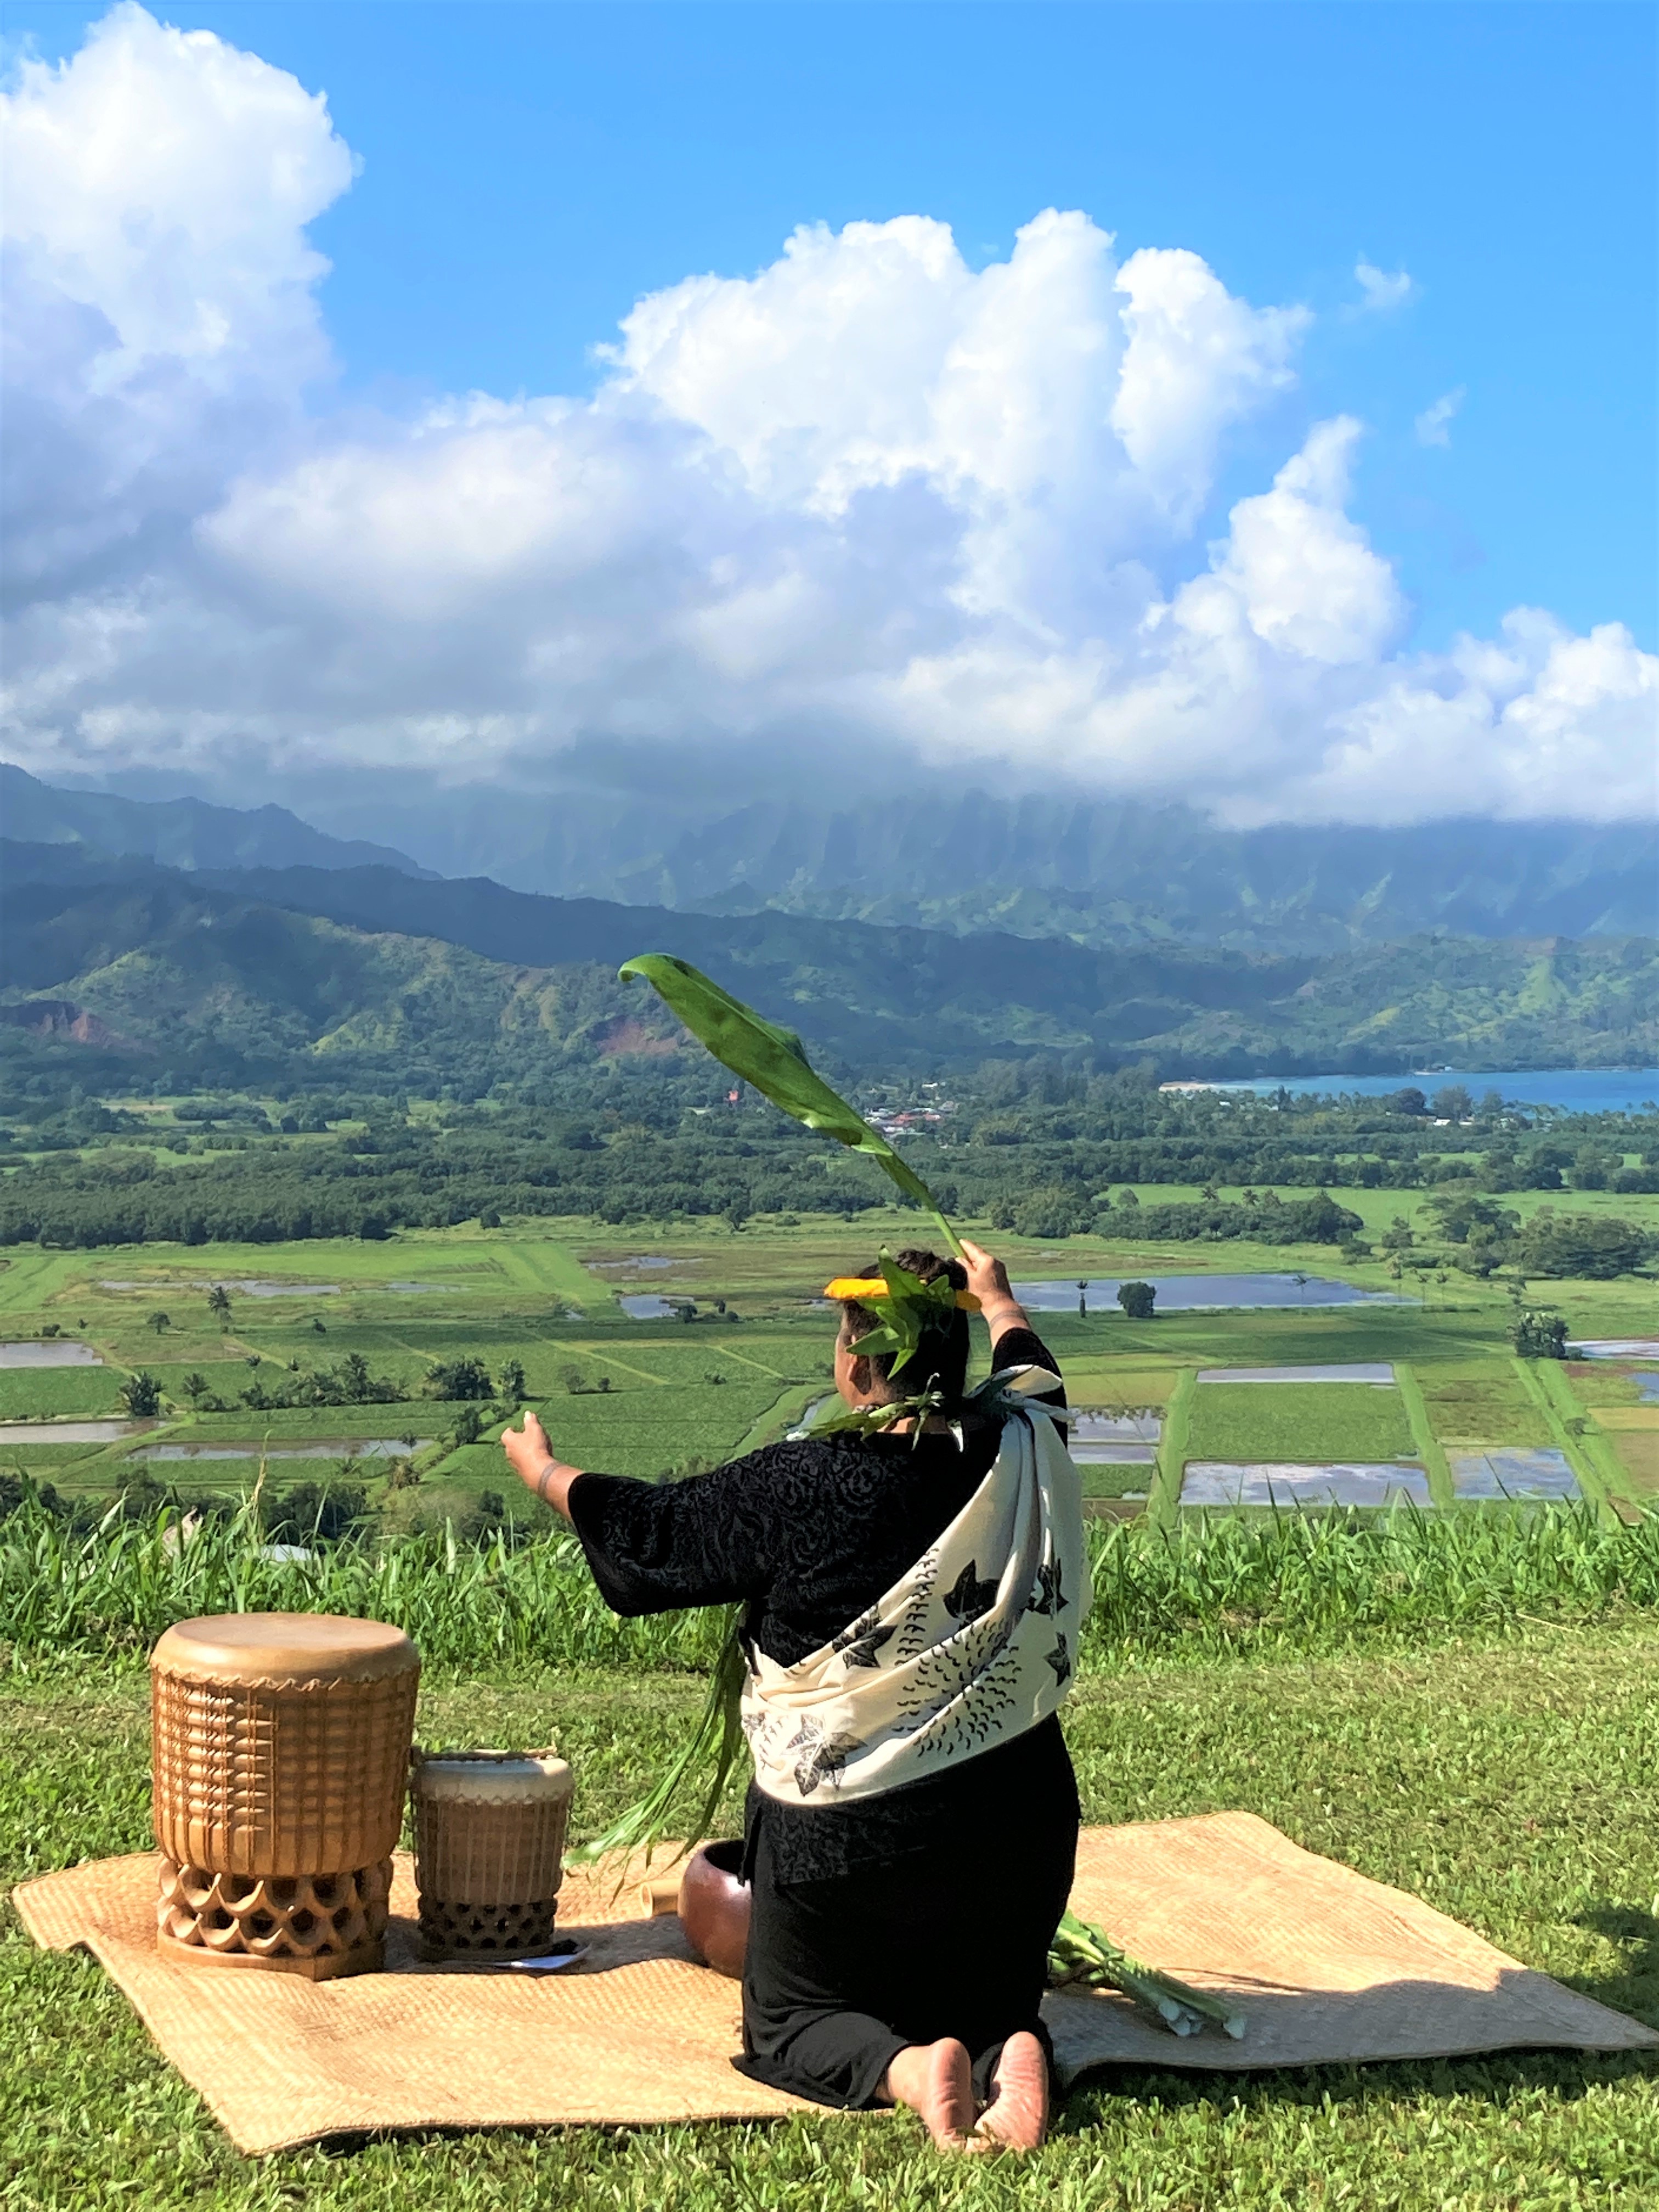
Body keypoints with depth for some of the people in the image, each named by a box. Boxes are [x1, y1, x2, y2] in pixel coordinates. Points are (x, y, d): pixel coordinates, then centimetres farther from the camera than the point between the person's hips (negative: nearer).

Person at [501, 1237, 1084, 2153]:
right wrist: (996, 1296, 43)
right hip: (1012, 1820, 4)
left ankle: (908, 2070, -15)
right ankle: (1008, 2060, -14)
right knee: (993, 2007, 23)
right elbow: (1033, 1369, 21)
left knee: (786, 2025, 18)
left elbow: (651, 1530, -1)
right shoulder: (1023, 1450, -6)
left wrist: (540, 1469, 18)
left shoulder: (800, 1486, -18)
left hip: (842, 1835, -3)